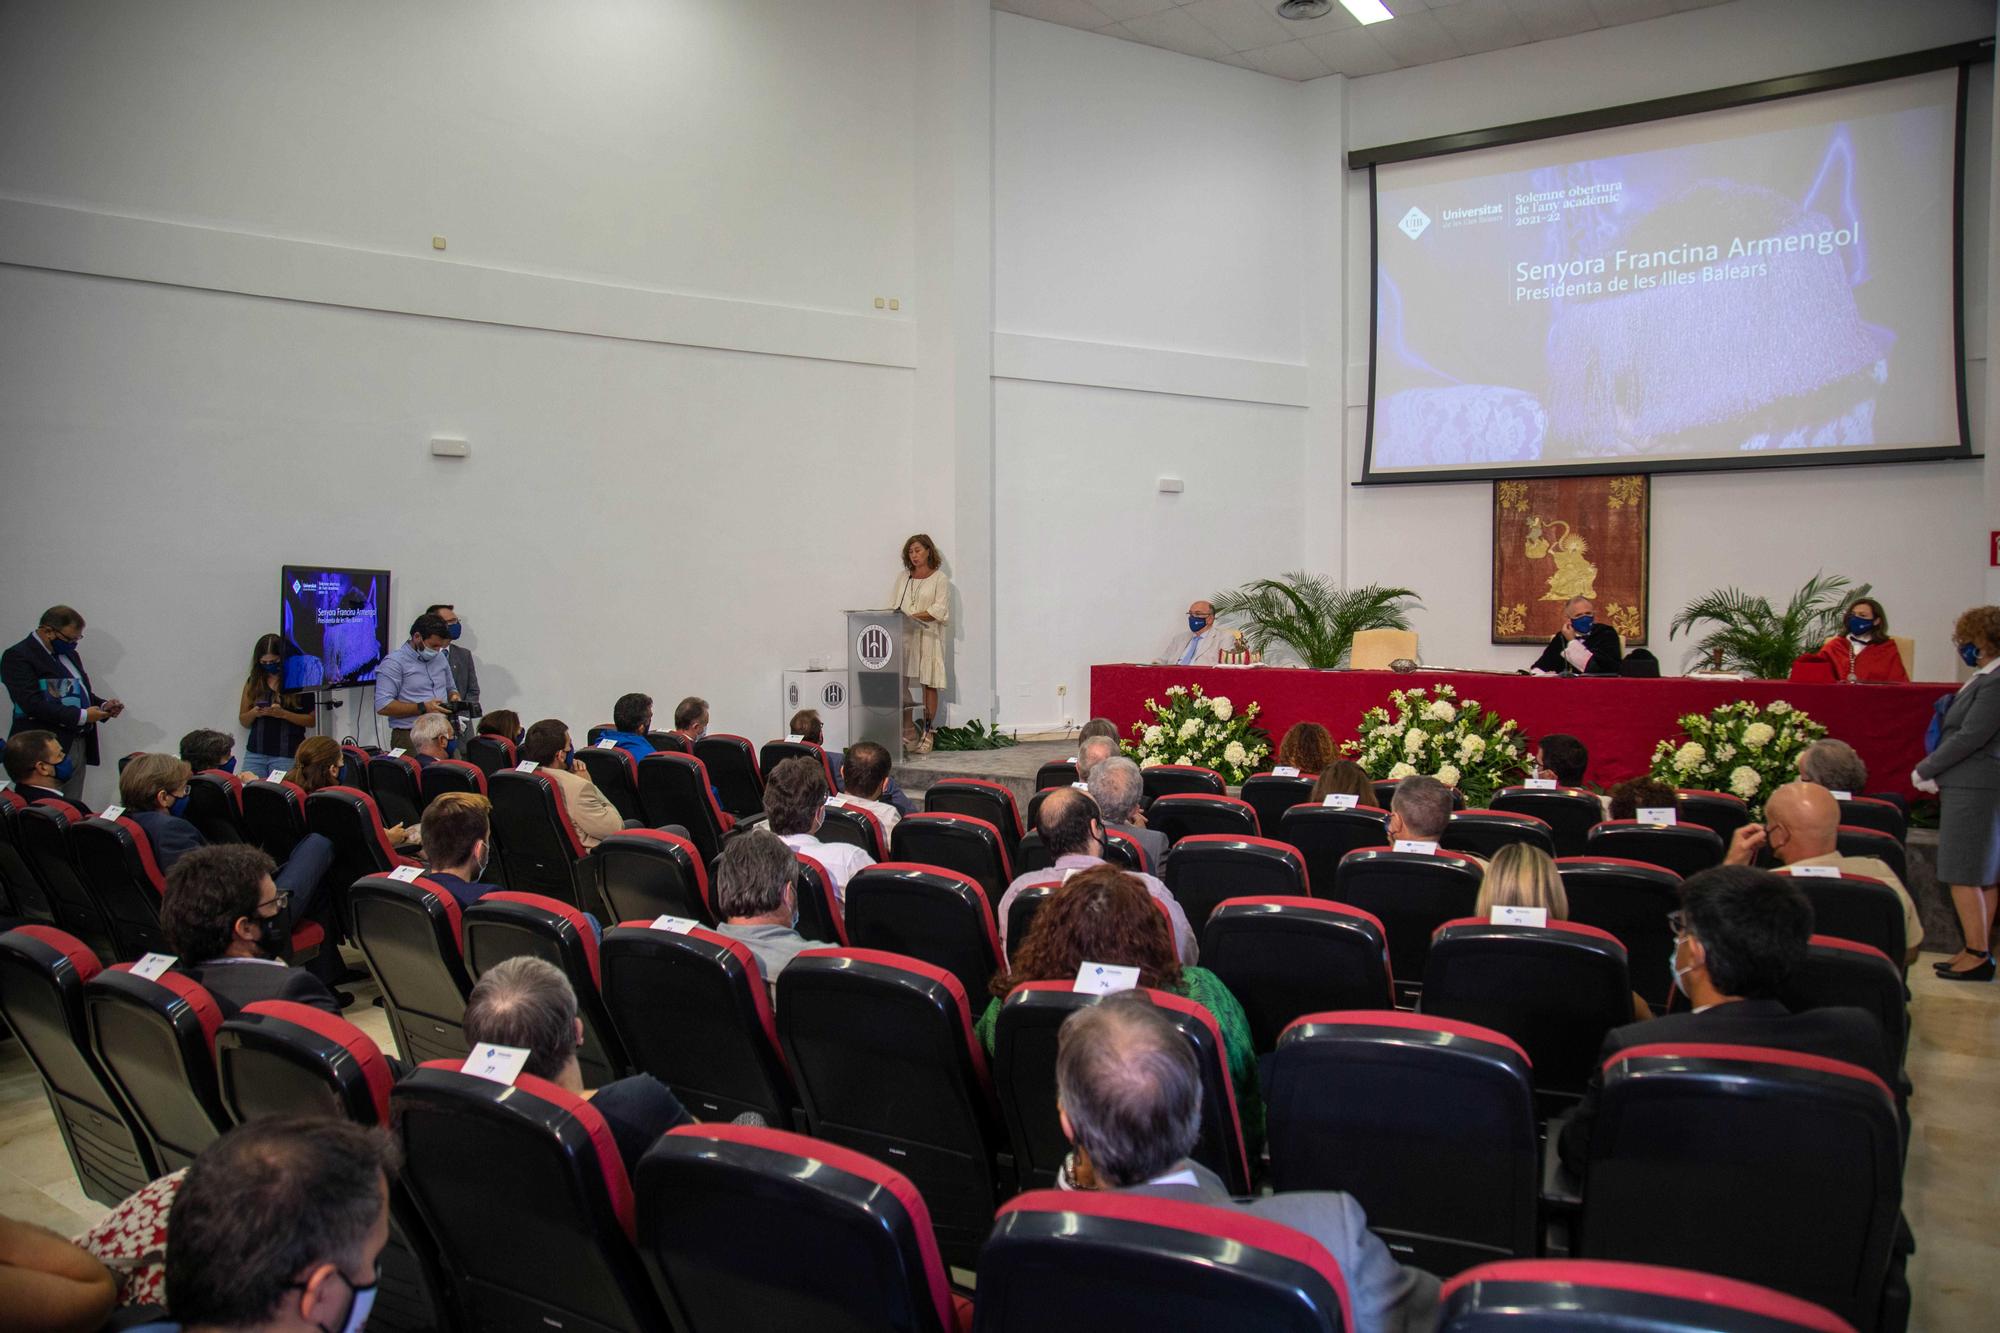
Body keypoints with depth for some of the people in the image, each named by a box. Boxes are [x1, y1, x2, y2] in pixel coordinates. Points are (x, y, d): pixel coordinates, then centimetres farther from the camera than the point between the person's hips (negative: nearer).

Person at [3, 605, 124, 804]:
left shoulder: (70, 655, 18)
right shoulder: (18, 657, -9)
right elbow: (33, 704, -19)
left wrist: (103, 706, 6)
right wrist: (81, 715, -21)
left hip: (79, 746, 8)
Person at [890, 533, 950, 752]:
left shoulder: (939, 579, 4)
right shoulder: (903, 577, 18)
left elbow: (939, 610, -6)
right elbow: (893, 605, 15)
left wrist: (914, 616, -16)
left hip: (928, 636, -4)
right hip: (904, 637, 4)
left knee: (929, 684, -3)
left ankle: (927, 732, 2)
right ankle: (909, 728, 3)